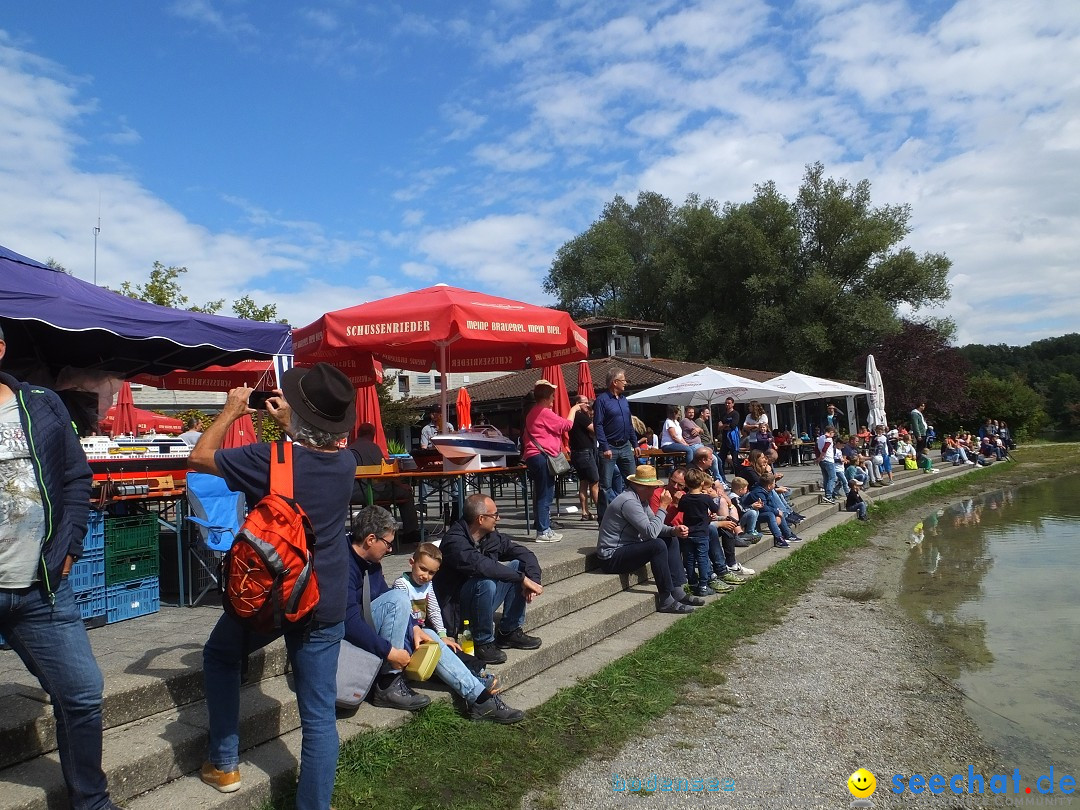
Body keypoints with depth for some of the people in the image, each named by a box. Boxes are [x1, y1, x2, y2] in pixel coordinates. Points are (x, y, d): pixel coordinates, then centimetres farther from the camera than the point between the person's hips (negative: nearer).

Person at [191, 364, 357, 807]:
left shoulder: (267, 458, -18)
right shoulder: (346, 463, -5)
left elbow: (199, 457, -1)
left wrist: (230, 411, 9)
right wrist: (290, 425, 20)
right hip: (325, 605, 2)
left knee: (220, 656, 29)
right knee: (319, 717, 7)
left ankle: (224, 764, 33)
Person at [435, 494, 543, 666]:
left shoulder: (491, 536, 0)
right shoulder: (454, 542, -24)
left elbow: (524, 553, 4)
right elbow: (481, 565, -38)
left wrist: (532, 580, -16)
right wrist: (523, 579, -33)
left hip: (482, 602, 8)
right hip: (457, 610, -8)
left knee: (519, 565, -6)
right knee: (485, 583, -36)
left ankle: (510, 632, 1)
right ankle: (483, 643, -15)